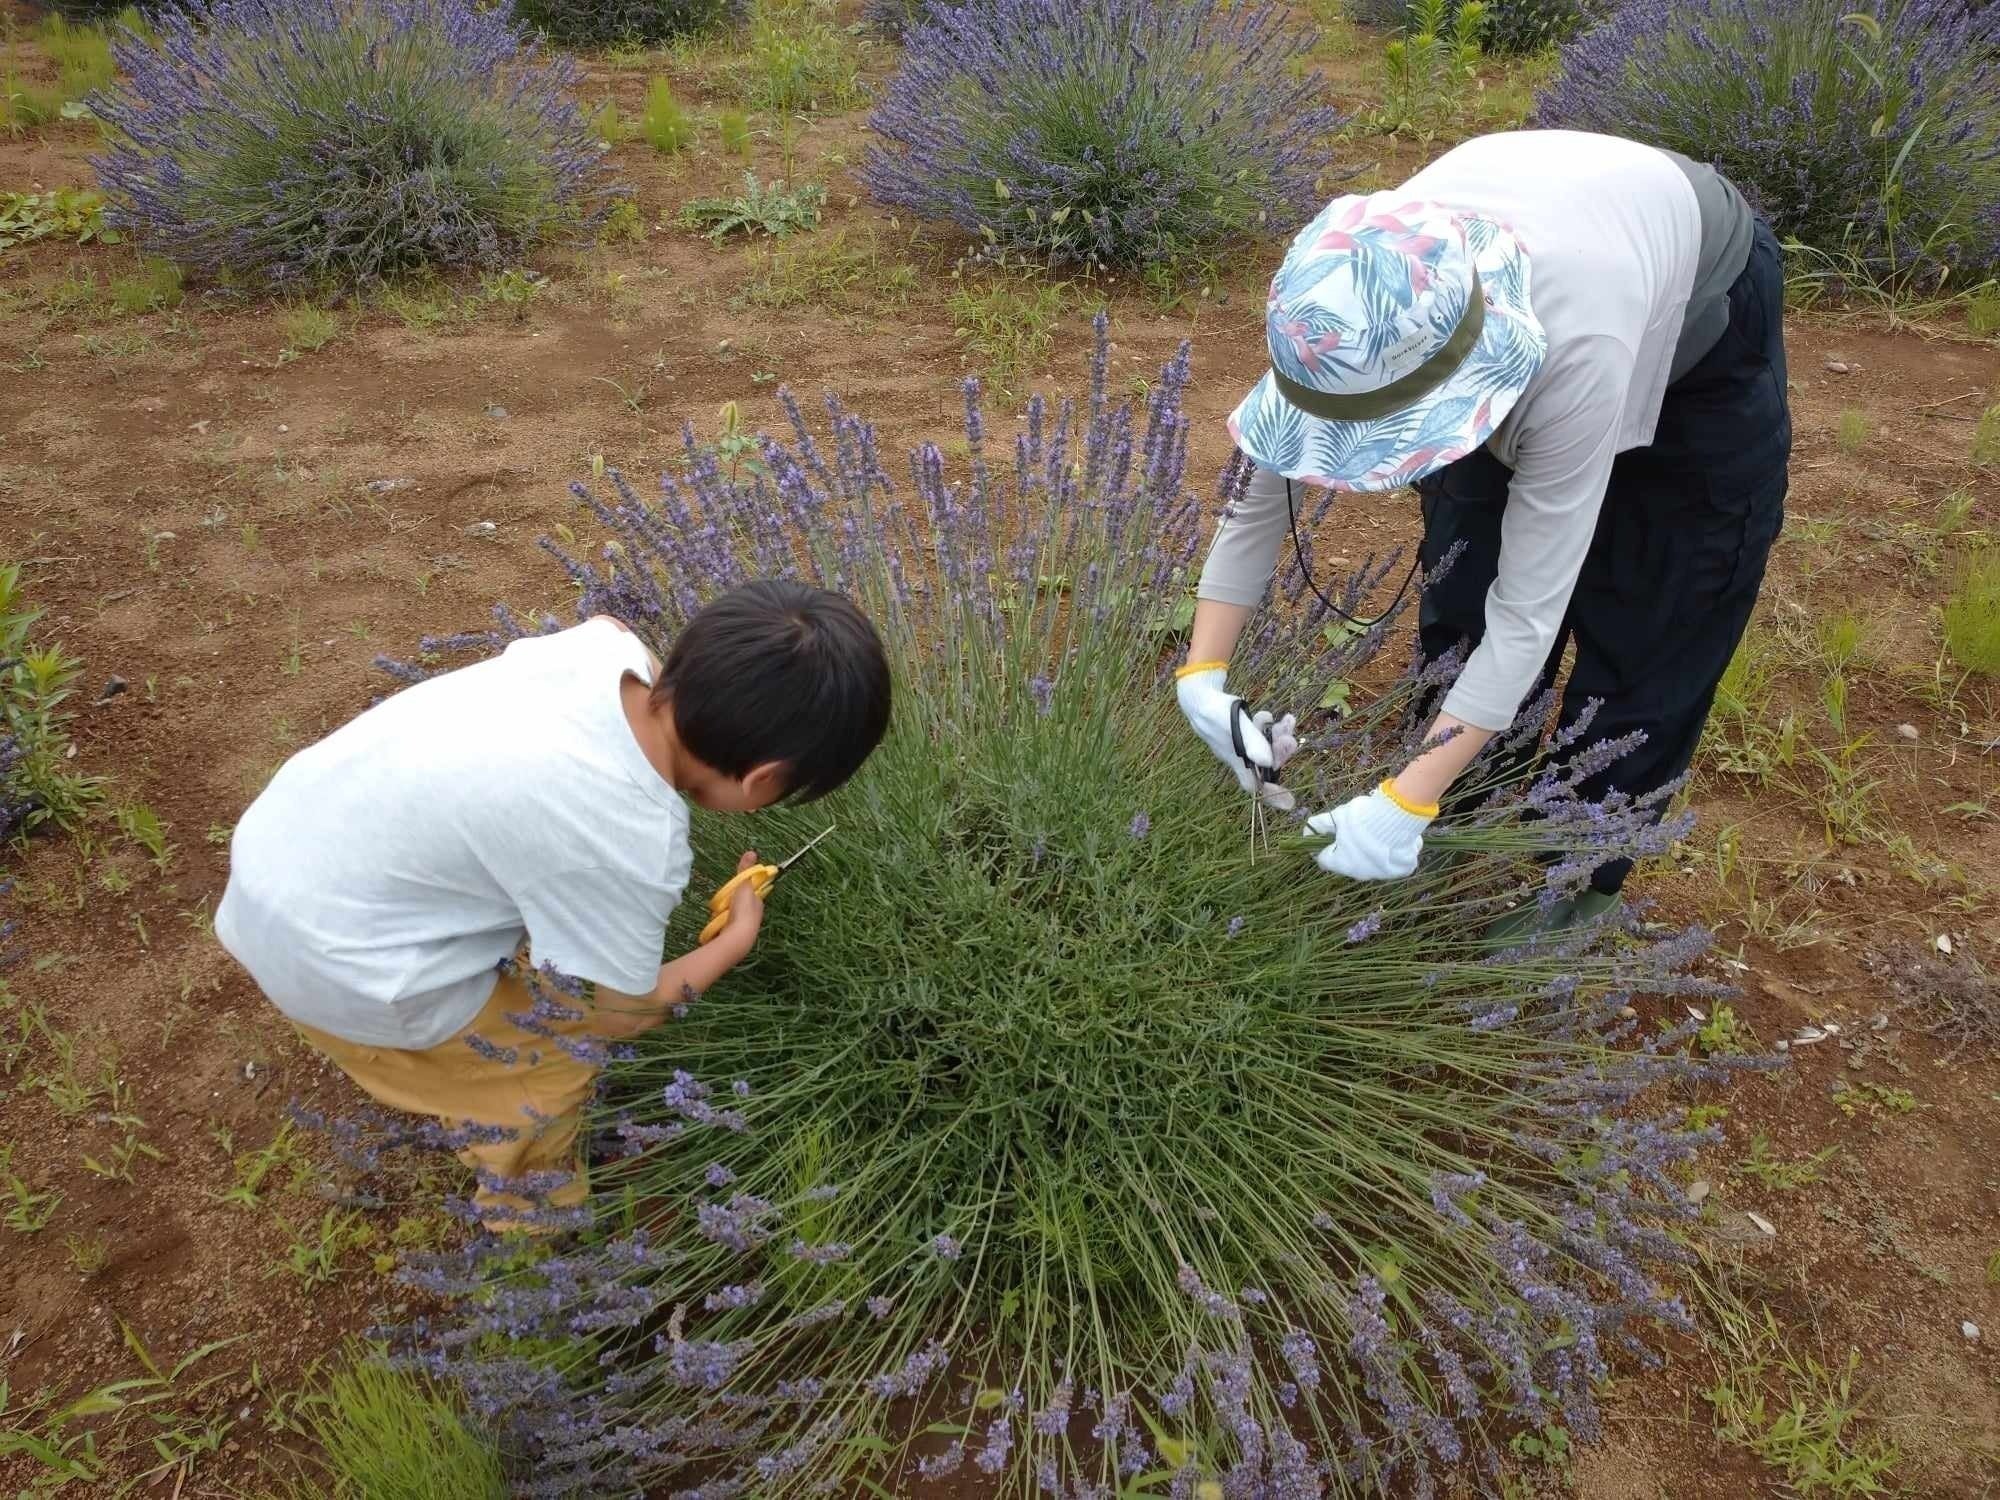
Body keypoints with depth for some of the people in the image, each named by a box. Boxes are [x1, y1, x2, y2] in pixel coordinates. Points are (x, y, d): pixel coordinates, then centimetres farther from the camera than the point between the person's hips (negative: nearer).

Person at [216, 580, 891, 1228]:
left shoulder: (606, 646, -12)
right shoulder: (633, 844, -29)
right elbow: (624, 1013, -8)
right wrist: (737, 938, 5)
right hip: (332, 955, -7)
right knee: (557, 1064, 11)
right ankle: (530, 1215, 39)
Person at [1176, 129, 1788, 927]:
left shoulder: (1576, 349, -48)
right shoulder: (1357, 310, -35)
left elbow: (1530, 608, -42)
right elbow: (1260, 492, -22)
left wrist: (1406, 801, -44)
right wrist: (1203, 669, -29)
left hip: (1703, 327, -4)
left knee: (1648, 627, -1)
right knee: (1462, 596, 4)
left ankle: (1579, 874, 21)